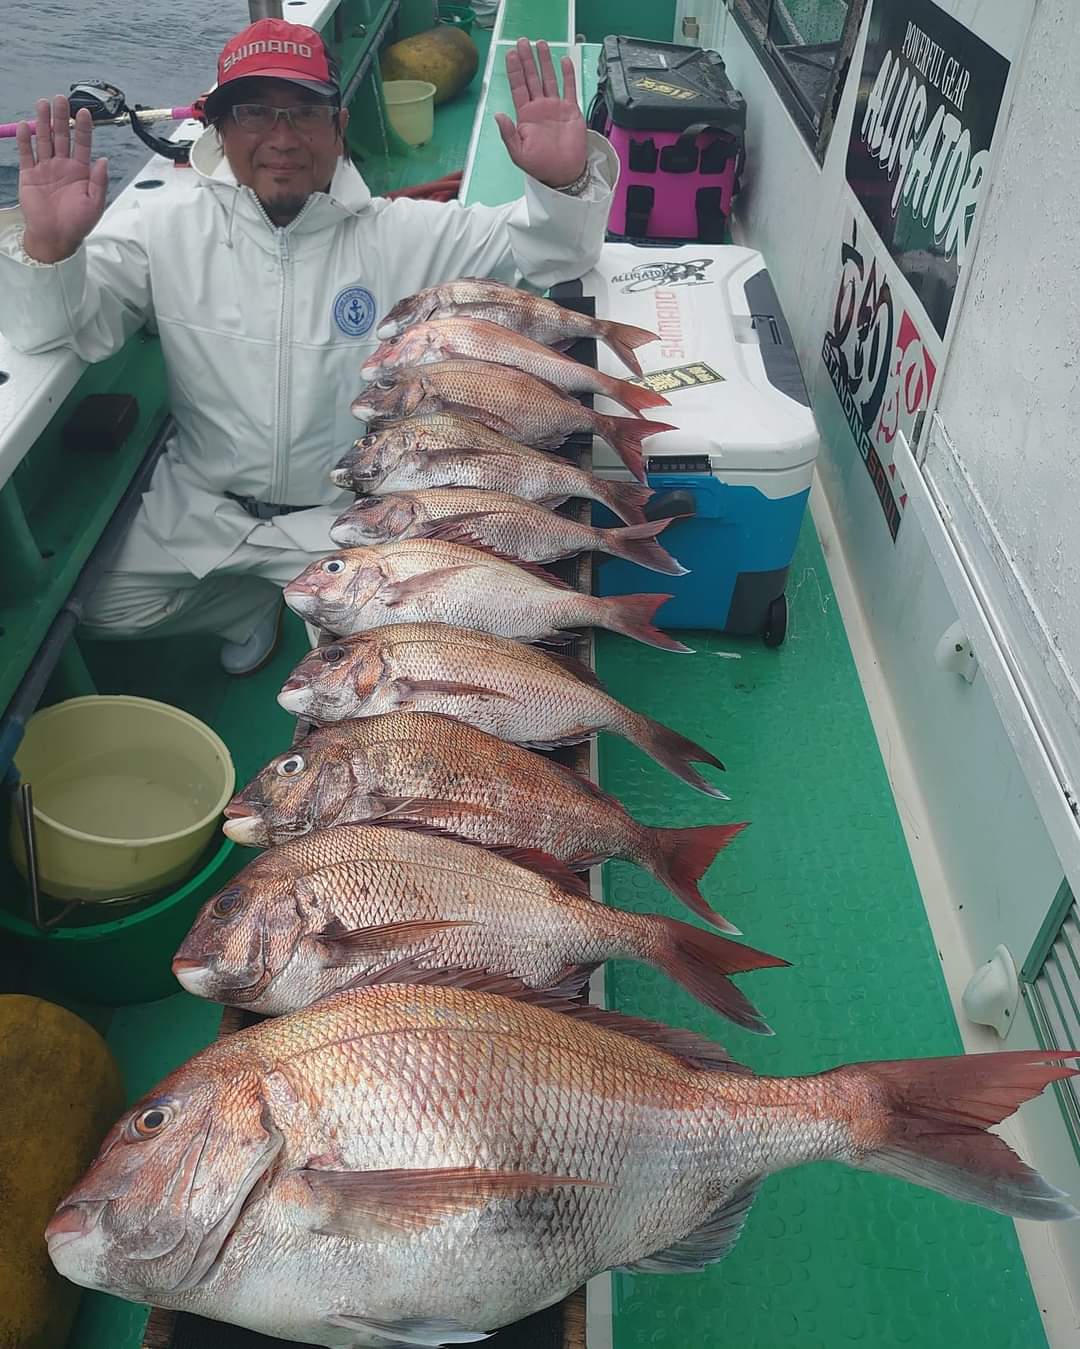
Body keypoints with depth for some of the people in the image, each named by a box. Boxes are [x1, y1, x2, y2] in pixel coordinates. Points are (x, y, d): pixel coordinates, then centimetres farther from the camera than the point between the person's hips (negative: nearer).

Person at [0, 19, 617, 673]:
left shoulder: (403, 233, -10)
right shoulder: (166, 226, -8)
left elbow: (545, 249, -11)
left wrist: (563, 181, -35)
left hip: (353, 508, -1)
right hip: (203, 501, 2)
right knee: (104, 610, -5)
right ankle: (255, 600, 24)